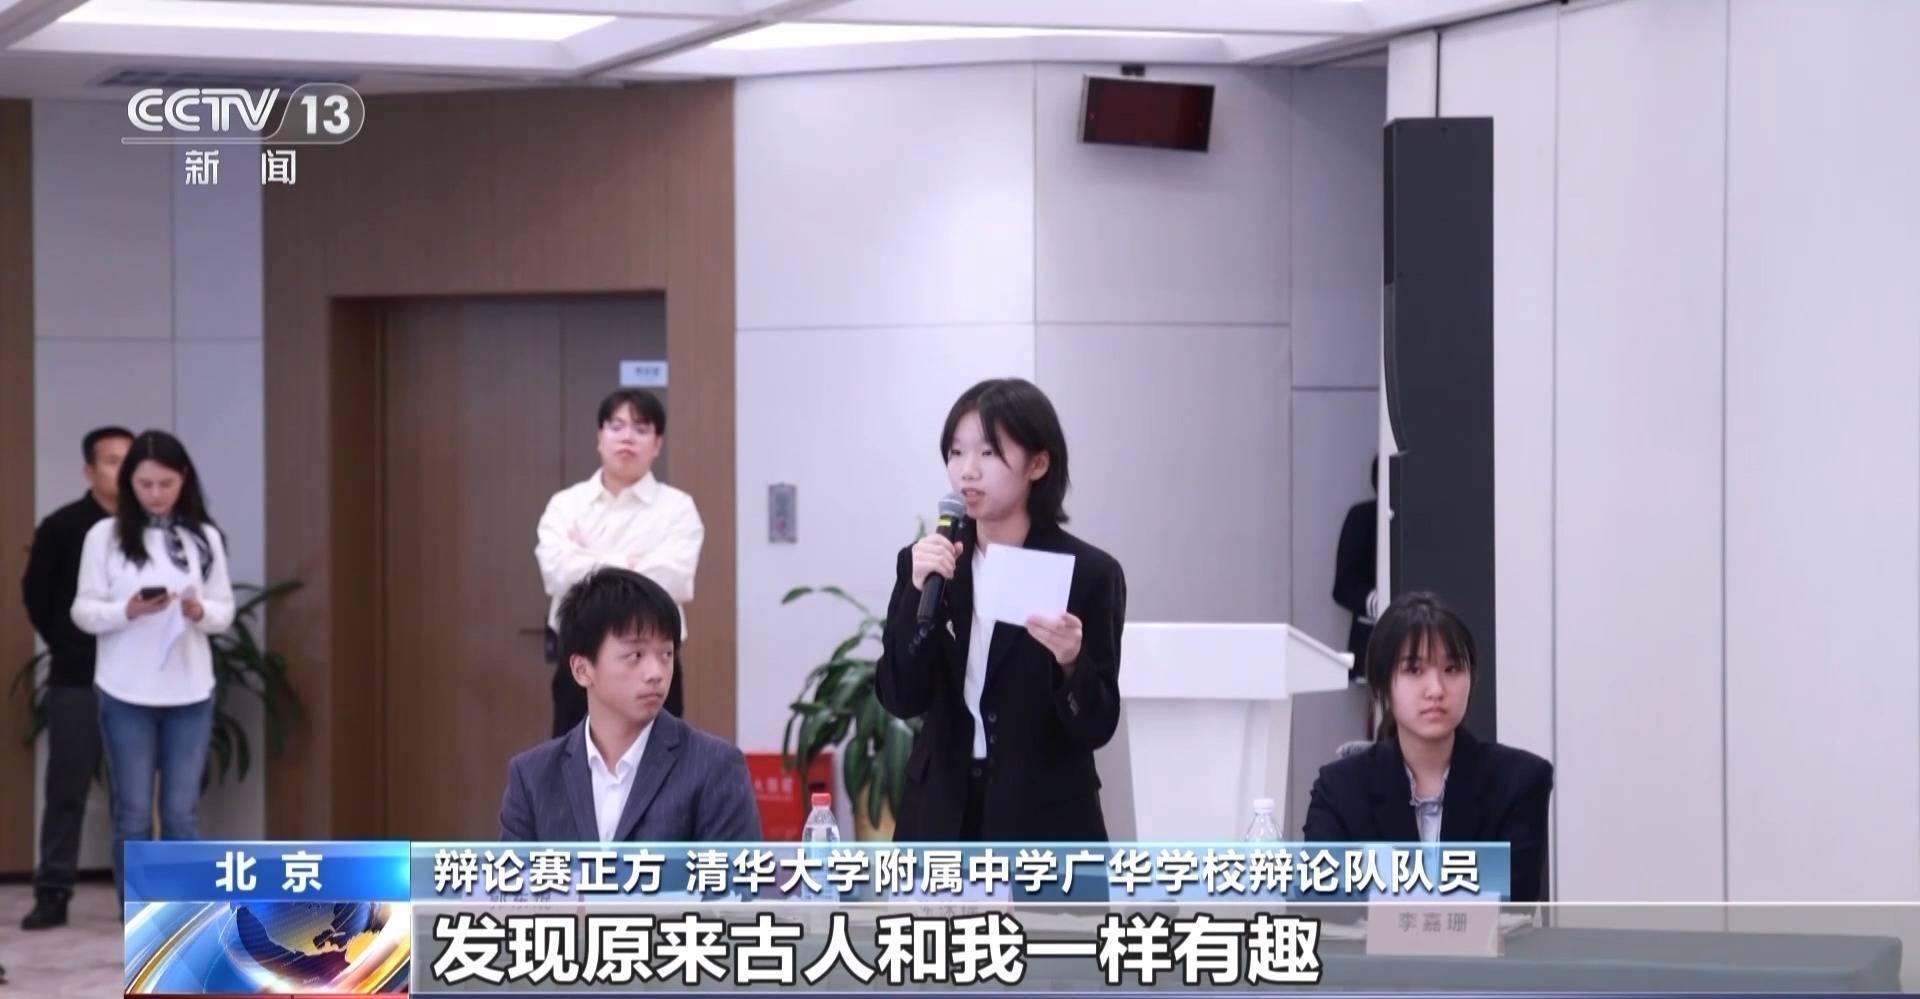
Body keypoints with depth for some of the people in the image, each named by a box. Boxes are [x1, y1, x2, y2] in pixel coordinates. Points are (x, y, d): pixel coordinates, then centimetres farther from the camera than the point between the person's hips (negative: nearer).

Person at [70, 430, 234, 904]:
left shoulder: (204, 537, 5)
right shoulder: (105, 535, -1)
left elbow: (225, 611, 7)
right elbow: (84, 611, -1)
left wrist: (200, 612, -15)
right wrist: (127, 610, -19)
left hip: (189, 694, 1)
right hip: (126, 694, -1)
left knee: (182, 813, 3)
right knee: (133, 813, 3)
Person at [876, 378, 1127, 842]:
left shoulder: (1090, 574, -5)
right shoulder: (925, 563, 6)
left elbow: (1095, 728, -7)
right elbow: (901, 698, -4)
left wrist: (1071, 662, -26)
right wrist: (920, 592, -14)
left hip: (1044, 826, -3)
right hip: (942, 819, 3)